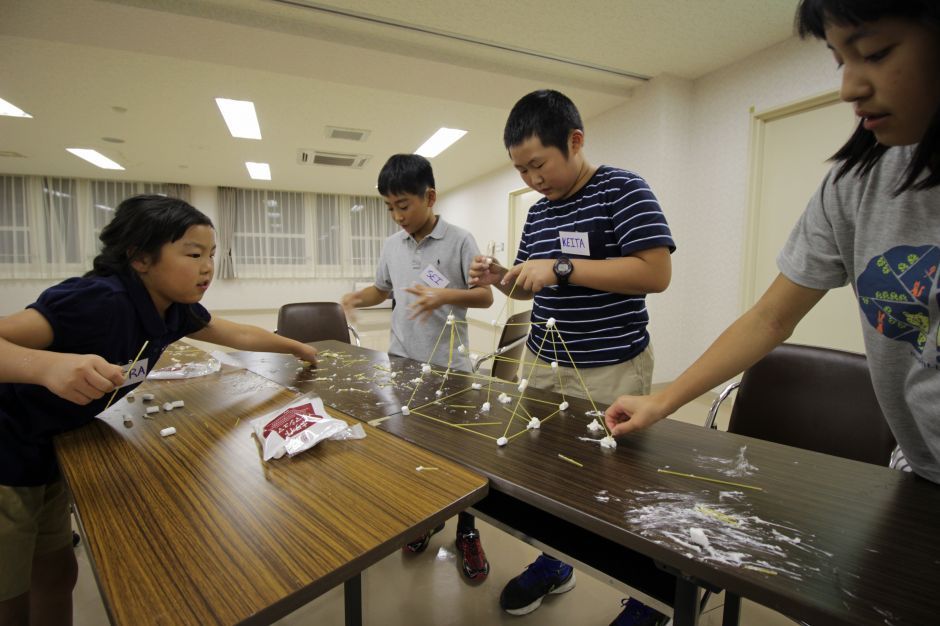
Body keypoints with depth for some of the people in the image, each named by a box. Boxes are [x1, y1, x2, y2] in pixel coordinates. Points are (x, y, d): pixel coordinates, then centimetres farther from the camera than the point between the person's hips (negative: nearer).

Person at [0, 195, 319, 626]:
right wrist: (49, 365, -55)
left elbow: (236, 335, 7)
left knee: (57, 573, 21)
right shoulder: (99, 300, -32)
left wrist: (296, 347, 16)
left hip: (47, 453, 7)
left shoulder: (173, 308, -8)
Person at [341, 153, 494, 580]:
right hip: (402, 361, 5)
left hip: (448, 365, -5)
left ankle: (467, 533, 25)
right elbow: (383, 289, 19)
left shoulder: (459, 241, -8)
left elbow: (486, 297, -8)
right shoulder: (392, 246, 6)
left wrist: (445, 296, -25)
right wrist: (356, 298, -2)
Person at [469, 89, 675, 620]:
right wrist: (501, 279, -4)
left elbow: (656, 272, -20)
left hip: (611, 372, -6)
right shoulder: (538, 212, 11)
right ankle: (553, 564, 40)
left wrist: (561, 268, -24)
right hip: (542, 364, 7)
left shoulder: (622, 190, -10)